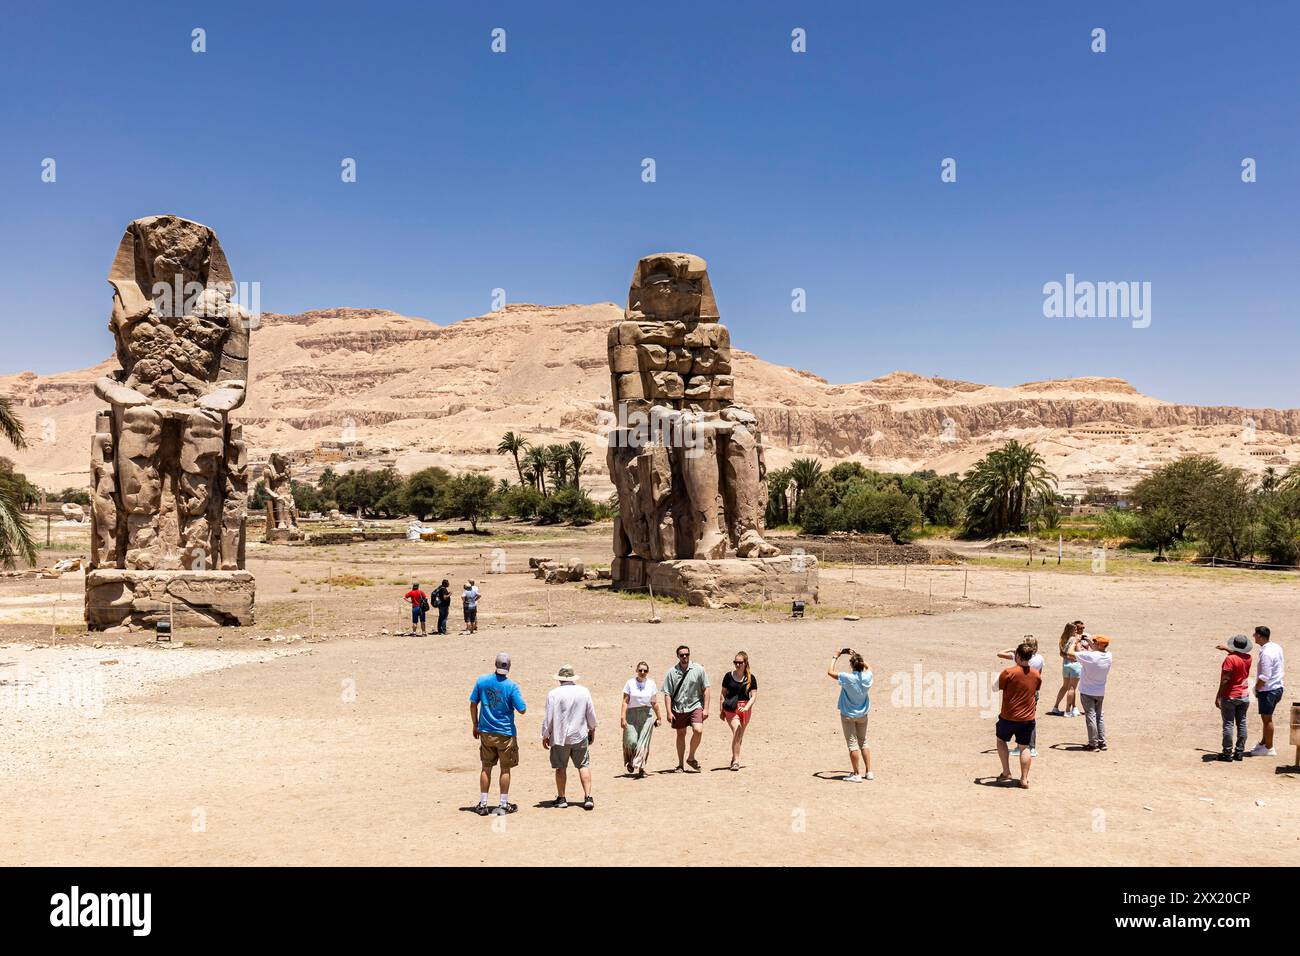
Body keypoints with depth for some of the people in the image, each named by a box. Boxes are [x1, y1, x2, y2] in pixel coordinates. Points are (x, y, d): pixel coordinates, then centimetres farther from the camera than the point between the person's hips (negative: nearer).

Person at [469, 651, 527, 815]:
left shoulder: (481, 681, -4)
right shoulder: (511, 686, -14)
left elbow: (473, 704, 2)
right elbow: (522, 710, -12)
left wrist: (475, 725, 13)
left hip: (485, 732, 3)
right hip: (506, 733, -3)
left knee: (486, 767, 13)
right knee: (505, 769, 9)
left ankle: (483, 804, 16)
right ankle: (504, 805, 13)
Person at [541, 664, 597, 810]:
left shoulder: (553, 694, -12)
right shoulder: (584, 692, -1)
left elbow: (548, 718, -8)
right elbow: (591, 714, 7)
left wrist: (545, 736, 4)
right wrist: (592, 730, 22)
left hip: (560, 738, -2)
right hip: (580, 737, 2)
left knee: (561, 768, 9)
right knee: (584, 766, 8)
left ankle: (561, 798, 16)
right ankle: (588, 797, 0)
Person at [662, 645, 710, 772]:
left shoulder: (698, 669, -2)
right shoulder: (672, 672, -2)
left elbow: (705, 689, 2)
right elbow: (667, 693, 0)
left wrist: (706, 708, -4)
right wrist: (669, 712, -6)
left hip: (695, 706, -1)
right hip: (678, 709, 1)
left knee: (698, 731, -17)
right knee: (681, 734, 9)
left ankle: (691, 758, 5)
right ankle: (680, 764, 22)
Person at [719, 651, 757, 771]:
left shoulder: (751, 678, 1)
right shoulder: (729, 676, 2)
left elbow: (754, 696, -3)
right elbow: (723, 693, 8)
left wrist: (746, 707, -18)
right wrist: (721, 709, 7)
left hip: (745, 708, 2)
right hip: (731, 708, -2)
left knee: (740, 735, 11)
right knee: (737, 731, -19)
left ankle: (734, 758, 31)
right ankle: (736, 760, -16)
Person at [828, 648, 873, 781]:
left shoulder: (847, 677, -23)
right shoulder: (867, 677, -10)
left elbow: (830, 672, -13)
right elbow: (868, 666, 14)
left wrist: (836, 657, -3)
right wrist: (856, 655, 14)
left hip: (848, 715, -5)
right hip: (862, 715, 5)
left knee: (852, 744, 1)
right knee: (863, 742, 17)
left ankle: (857, 774, 3)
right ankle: (869, 772, 19)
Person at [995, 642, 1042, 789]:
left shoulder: (1009, 672, -17)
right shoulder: (1036, 675, -1)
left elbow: (996, 688, -7)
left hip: (1008, 717, -3)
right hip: (1028, 718, 3)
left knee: (1001, 740, 19)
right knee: (1024, 747, 11)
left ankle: (1006, 772, 17)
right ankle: (1024, 779, 9)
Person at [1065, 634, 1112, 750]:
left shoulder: (1090, 656, -26)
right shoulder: (1108, 656, -7)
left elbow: (1070, 653, -20)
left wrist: (1075, 642, -6)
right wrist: (1090, 643, 14)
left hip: (1087, 692, -6)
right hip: (1100, 692, 6)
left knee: (1090, 717, 1)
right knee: (1099, 716, 18)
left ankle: (1093, 744, 5)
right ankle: (1102, 742, 22)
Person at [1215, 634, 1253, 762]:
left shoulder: (1230, 659, -18)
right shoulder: (1248, 658, 2)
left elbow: (1225, 680, -20)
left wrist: (1218, 696, -15)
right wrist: (1227, 649, 37)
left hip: (1230, 696, -6)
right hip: (1244, 696, 6)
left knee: (1228, 724, -1)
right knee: (1242, 724, 10)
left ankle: (1227, 753, 1)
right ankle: (1240, 752, 13)